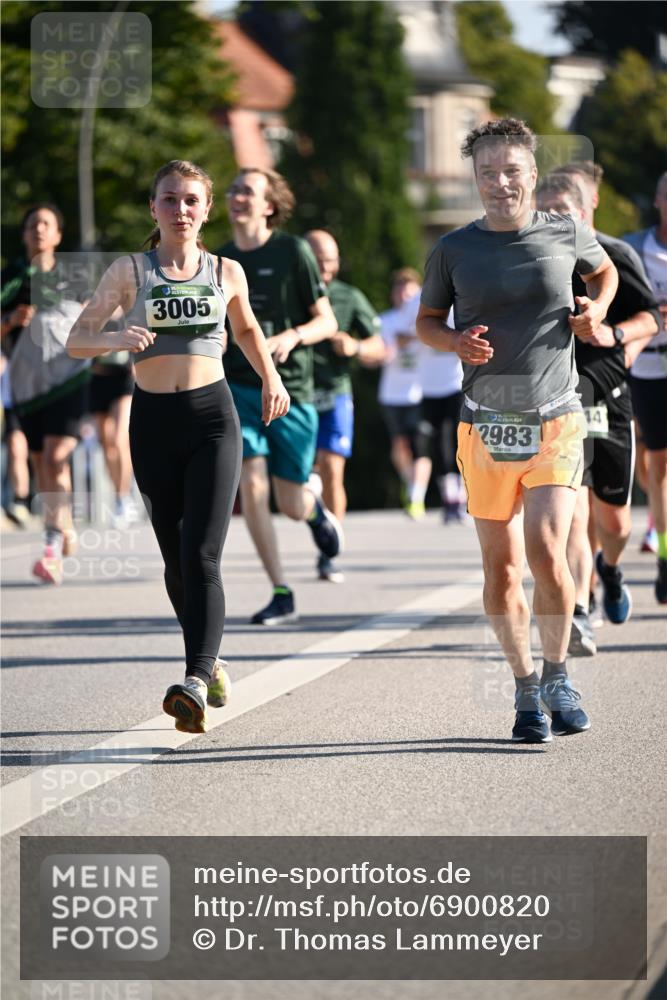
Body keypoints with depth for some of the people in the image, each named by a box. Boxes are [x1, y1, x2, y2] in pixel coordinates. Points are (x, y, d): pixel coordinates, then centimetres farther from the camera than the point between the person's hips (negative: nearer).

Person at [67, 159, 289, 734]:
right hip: (154, 420, 1)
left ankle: (196, 684, -27)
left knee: (201, 556, -16)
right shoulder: (129, 271, 4)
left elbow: (247, 329, 28)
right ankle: (210, 662, 31)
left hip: (213, 416, -1)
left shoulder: (226, 273, 8)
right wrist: (118, 339, -19)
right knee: (176, 560, 10)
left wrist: (271, 379, 16)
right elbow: (77, 340, 1)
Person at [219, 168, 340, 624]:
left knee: (291, 504, 3)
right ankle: (282, 595, -7)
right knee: (252, 488, -15)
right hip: (237, 386, 2)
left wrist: (293, 336, -21)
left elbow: (327, 321, -3)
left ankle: (316, 509, 43)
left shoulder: (294, 252, -3)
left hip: (290, 389, -2)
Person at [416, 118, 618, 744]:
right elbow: (426, 321, 14)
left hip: (556, 422, -1)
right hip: (485, 427, 1)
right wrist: (455, 342, -7)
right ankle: (525, 689, 18)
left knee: (546, 552, -15)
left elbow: (604, 270, 24)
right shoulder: (454, 249, 2)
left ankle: (557, 676, 6)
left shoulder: (566, 235, 3)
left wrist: (595, 310, 4)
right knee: (501, 565, 3)